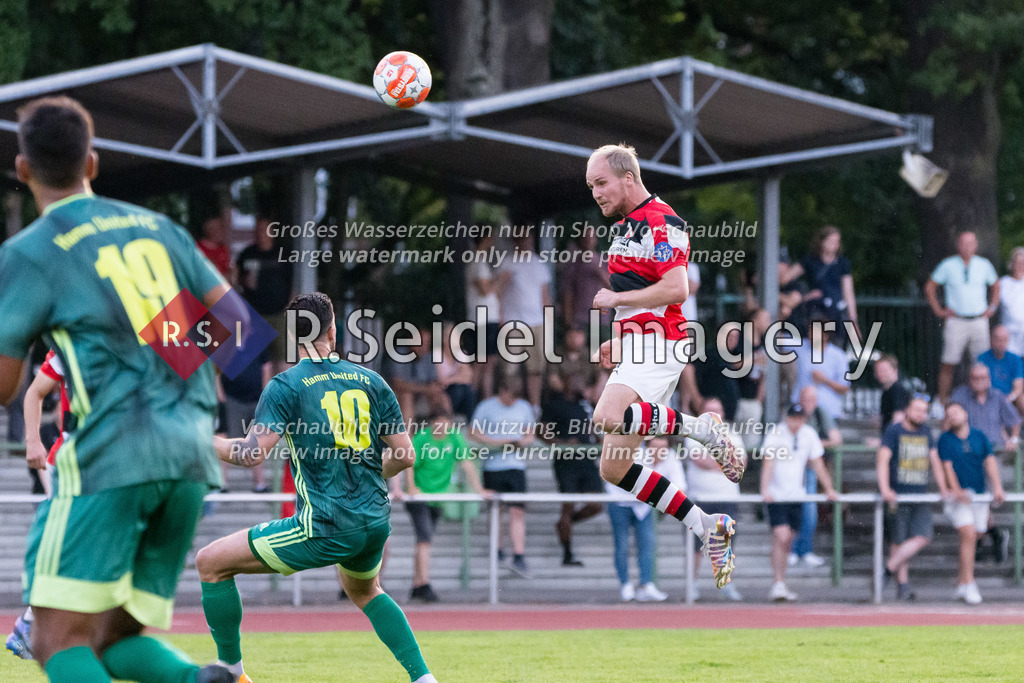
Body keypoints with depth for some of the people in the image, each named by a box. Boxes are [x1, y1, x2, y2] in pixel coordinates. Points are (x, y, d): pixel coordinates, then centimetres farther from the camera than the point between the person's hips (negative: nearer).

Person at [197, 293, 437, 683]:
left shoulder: (286, 385, -6)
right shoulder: (370, 381, 8)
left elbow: (252, 453, -16)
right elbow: (404, 456, 8)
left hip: (325, 527, -6)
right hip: (375, 523, 6)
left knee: (211, 562, 6)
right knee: (365, 591, 38)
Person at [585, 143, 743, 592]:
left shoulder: (660, 223, -10)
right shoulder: (625, 226, 21)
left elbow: (676, 290, -21)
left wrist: (615, 299, -13)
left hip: (658, 344, -10)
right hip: (637, 349, 10)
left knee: (607, 417, -35)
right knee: (613, 469, 3)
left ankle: (704, 429, -19)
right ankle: (706, 529, 7)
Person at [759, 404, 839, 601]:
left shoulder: (809, 435, 3)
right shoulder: (775, 434, -9)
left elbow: (818, 464, 10)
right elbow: (768, 463, -16)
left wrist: (829, 489, 8)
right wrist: (765, 490, -28)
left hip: (796, 496, 4)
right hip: (776, 495, -4)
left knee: (787, 541, 7)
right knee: (781, 538, -16)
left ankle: (779, 586, 16)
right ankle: (778, 585, -14)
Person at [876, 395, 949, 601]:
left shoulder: (926, 432, 14)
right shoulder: (894, 431, -3)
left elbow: (935, 461, 17)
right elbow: (882, 459, -11)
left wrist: (943, 489, 9)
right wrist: (885, 489, -22)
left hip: (921, 495, 5)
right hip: (898, 495, -5)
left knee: (922, 537, -9)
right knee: (898, 540, -2)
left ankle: (889, 568, -1)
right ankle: (902, 584, 4)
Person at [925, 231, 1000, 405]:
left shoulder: (984, 265, 7)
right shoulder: (948, 265, 0)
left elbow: (995, 286, 24)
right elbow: (929, 287, 8)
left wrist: (992, 308, 12)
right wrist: (938, 310, 2)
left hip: (979, 320, 2)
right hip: (956, 322, -2)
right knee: (948, 364, -5)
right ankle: (942, 401, 0)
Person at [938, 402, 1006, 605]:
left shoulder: (979, 436, 7)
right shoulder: (945, 439, -1)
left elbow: (990, 461, 0)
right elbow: (947, 466, -9)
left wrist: (997, 487, -13)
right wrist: (956, 490, -22)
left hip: (979, 495, 4)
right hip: (958, 495, -4)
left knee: (972, 539, 6)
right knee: (969, 535, -16)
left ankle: (961, 583, 19)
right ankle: (969, 586, -15)